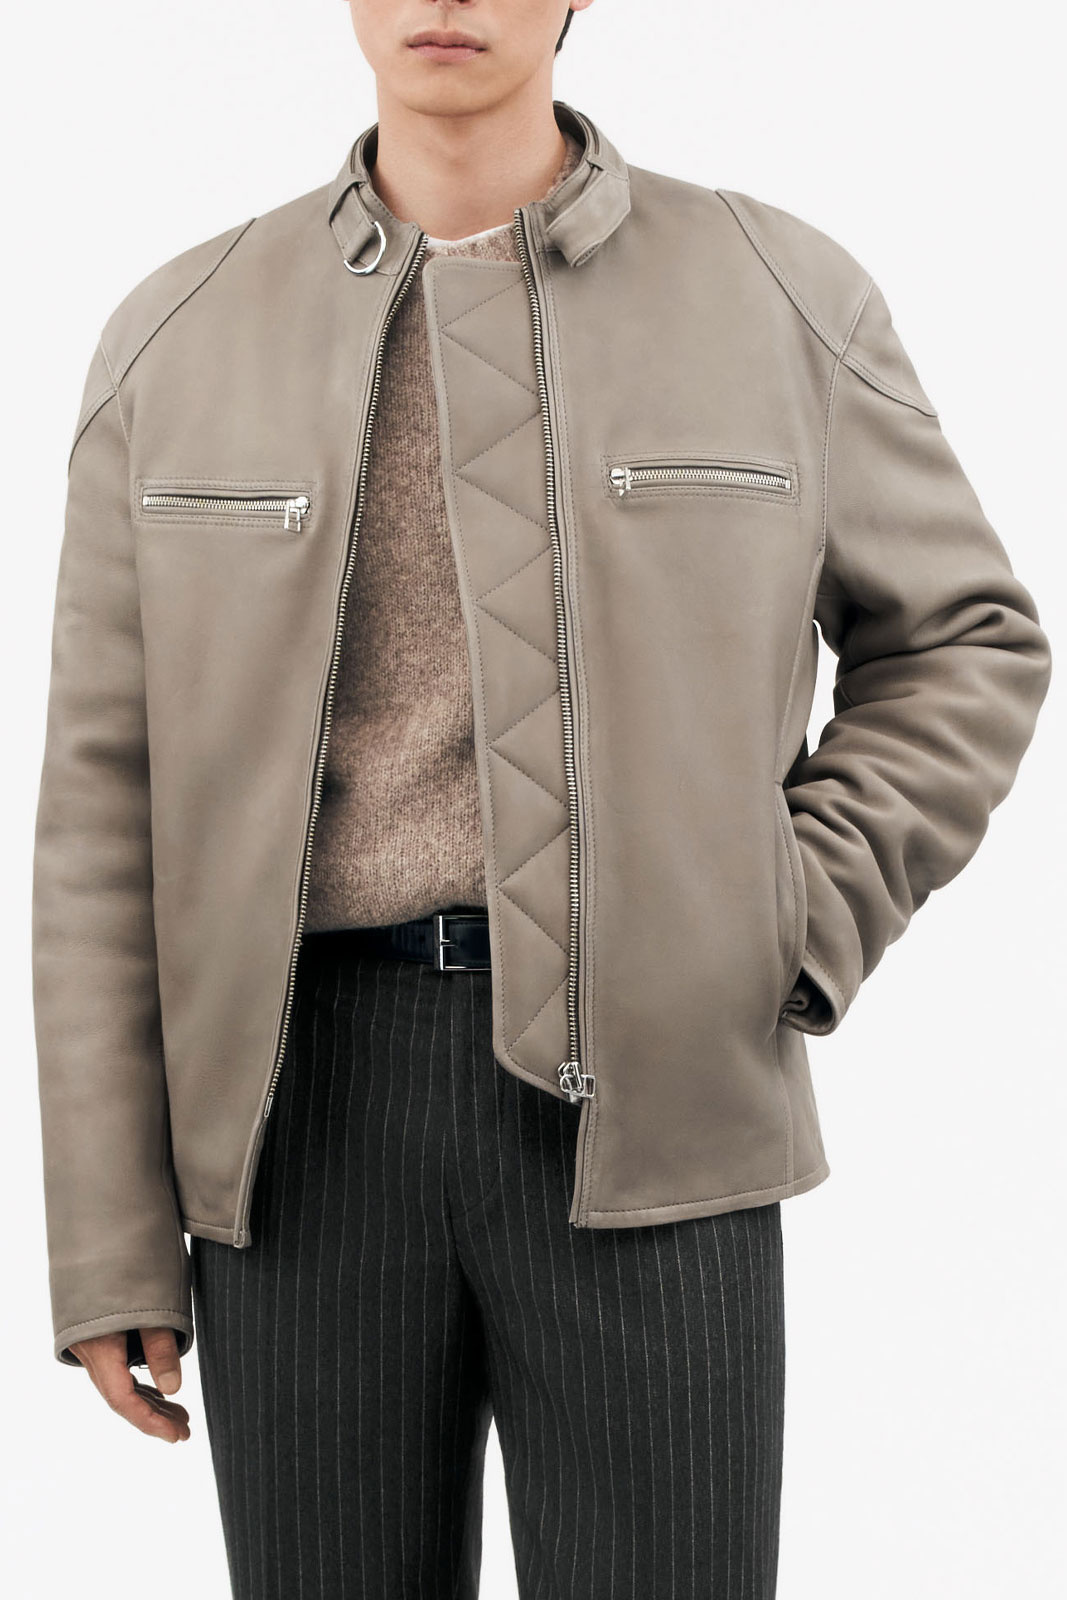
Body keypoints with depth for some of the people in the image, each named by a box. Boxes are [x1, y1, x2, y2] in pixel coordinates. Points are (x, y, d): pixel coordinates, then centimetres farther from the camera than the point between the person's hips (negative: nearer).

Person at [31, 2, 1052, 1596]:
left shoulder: (780, 296, 2)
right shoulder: (180, 340, 5)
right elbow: (116, 799, 4)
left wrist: (786, 943, -4)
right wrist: (110, 1238, 1)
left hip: (641, 1117, -1)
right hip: (317, 1110, 1)